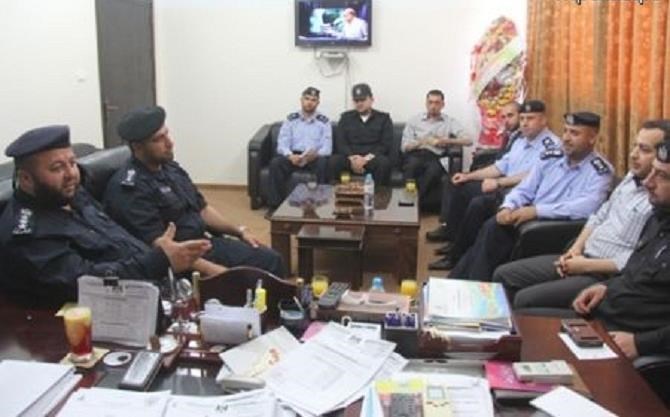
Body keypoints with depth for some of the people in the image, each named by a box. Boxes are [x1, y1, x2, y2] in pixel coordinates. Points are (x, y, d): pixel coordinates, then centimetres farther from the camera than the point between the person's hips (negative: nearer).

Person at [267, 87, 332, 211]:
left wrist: (315, 154, -27)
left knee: (323, 163, -35)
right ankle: (276, 205, -22)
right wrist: (290, 156, -24)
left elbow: (327, 148, -4)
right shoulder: (291, 119, 8)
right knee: (275, 162, -28)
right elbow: (282, 144, -1)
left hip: (315, 157, -1)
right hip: (293, 156, 1)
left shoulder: (324, 121, 5)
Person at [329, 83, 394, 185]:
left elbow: (386, 145, 1)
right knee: (334, 160, -30)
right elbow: (340, 143, 7)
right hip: (350, 158, 1)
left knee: (384, 162, -35)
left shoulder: (383, 118, 12)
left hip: (372, 158, -1)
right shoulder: (346, 117, 18)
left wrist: (366, 159, -15)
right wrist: (352, 158, -14)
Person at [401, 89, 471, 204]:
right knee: (412, 164, -38)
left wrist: (447, 141, -7)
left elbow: (468, 141, 5)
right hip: (415, 155, 0)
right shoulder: (414, 121, 18)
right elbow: (404, 146, 9)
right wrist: (424, 141, -4)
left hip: (435, 157, 0)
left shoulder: (450, 122, 18)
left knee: (434, 170, -38)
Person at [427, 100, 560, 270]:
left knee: (479, 203, -29)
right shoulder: (521, 140, 16)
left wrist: (497, 182, -20)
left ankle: (456, 256, -14)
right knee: (458, 187, 6)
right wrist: (468, 176, 13)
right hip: (504, 186, 10)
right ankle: (454, 240, 8)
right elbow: (502, 166, 19)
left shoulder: (550, 144, -12)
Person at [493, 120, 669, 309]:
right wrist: (576, 248, 3)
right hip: (581, 257, 9)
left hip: (606, 276, -9)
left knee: (525, 299, -22)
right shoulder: (632, 177, 11)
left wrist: (586, 265, -17)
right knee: (504, 275, 5)